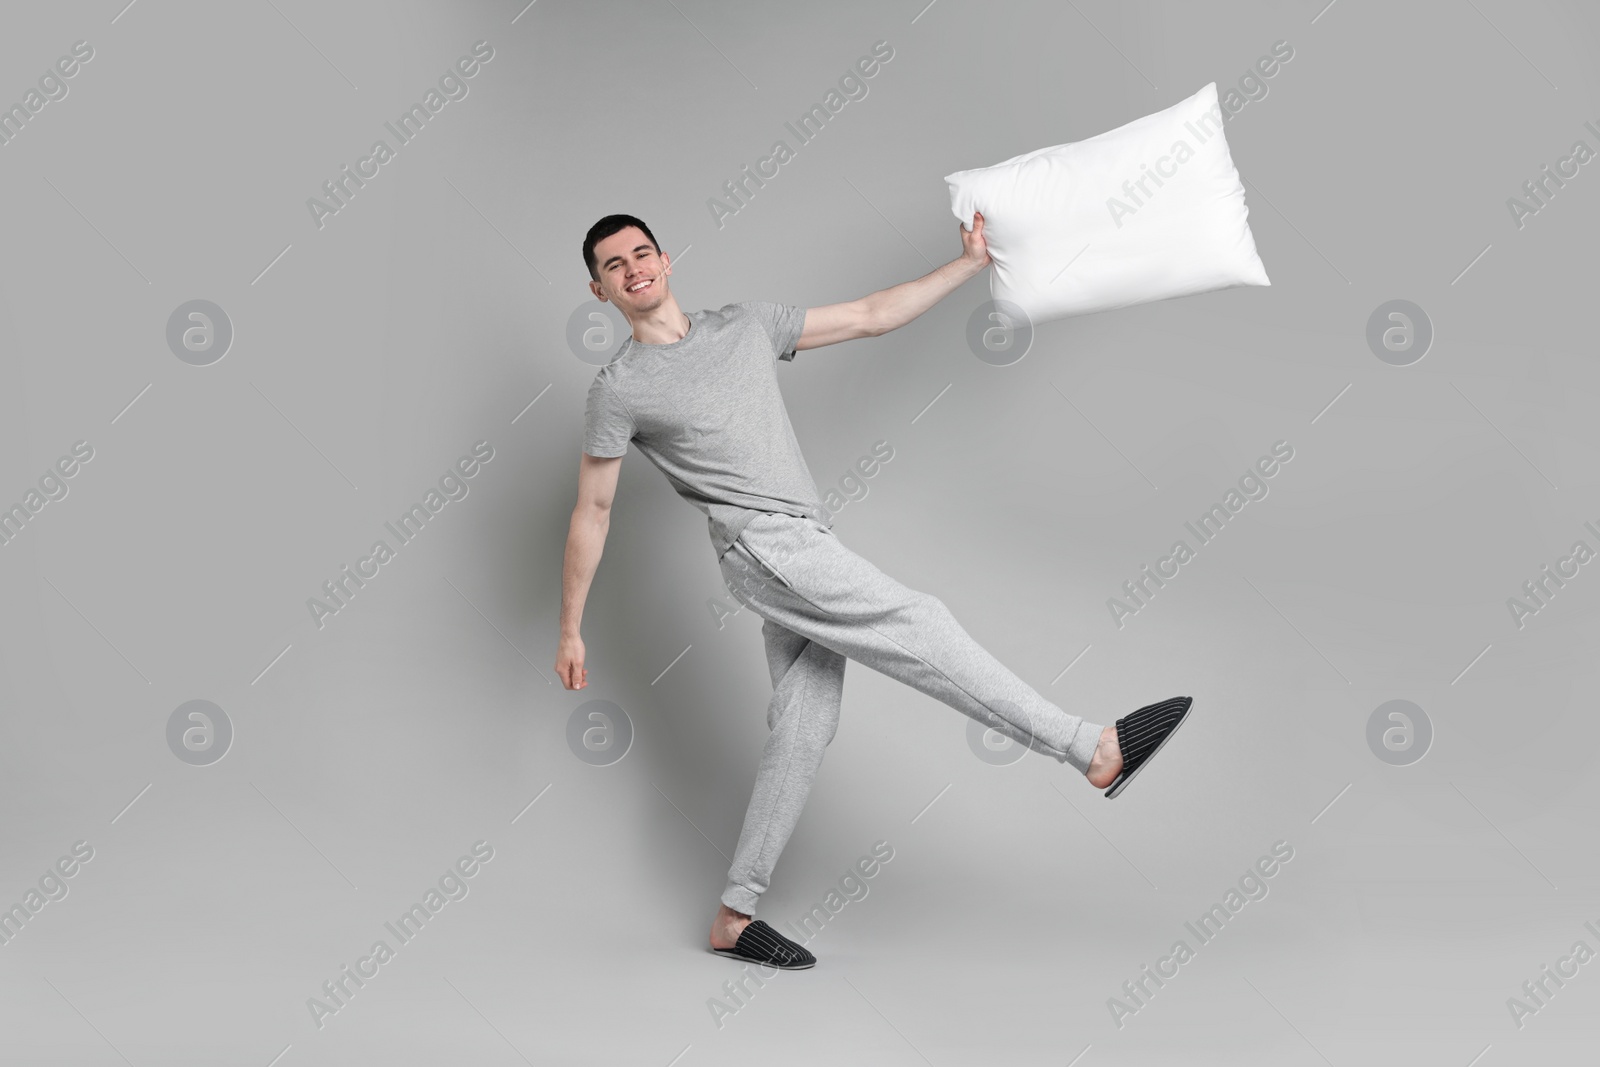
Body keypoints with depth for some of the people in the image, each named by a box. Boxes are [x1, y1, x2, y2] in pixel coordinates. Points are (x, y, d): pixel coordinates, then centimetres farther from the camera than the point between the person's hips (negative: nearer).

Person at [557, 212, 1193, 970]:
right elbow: (591, 514, 5)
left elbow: (870, 317, 19)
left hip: (807, 552, 6)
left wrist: (971, 263, 15)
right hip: (762, 543, -6)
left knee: (804, 729, 1)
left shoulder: (747, 323, 16)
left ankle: (735, 917, 7)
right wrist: (570, 631, 6)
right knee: (914, 624, -17)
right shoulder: (618, 390, 2)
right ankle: (1096, 751, -18)